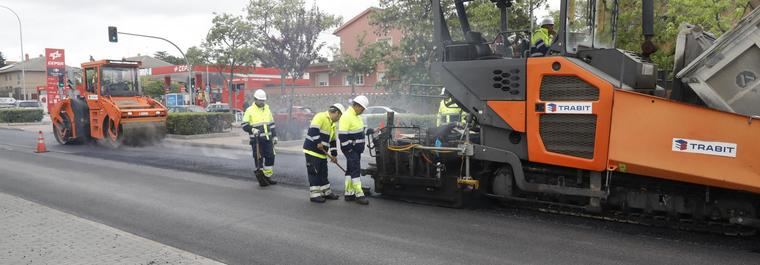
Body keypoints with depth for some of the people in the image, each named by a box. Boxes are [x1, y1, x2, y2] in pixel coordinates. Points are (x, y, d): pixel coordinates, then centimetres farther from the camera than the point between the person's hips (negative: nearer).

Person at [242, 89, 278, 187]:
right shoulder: (250, 110, -4)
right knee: (259, 159, -3)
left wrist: (274, 136, 15)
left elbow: (272, 124, 19)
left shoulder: (267, 109, 14)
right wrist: (252, 129, -22)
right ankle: (261, 179, 7)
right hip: (256, 140, -5)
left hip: (267, 139, 5)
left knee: (270, 157, 6)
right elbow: (244, 125, -5)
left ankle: (267, 177, 19)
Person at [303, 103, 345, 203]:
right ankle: (314, 194, 3)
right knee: (314, 173, -4)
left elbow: (332, 140, 21)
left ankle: (326, 192, 26)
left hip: (322, 152, 9)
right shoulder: (321, 117, -13)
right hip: (312, 150, -9)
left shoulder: (332, 124, 17)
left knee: (323, 173, 16)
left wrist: (333, 155, 20)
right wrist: (318, 142, -27)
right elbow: (313, 130, -25)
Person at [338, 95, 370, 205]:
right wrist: (349, 149, -19)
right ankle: (359, 195, -6)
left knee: (350, 170, 12)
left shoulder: (356, 116, 13)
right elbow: (342, 135, -22)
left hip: (357, 149, 10)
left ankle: (348, 193, 18)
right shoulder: (346, 117, -18)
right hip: (350, 149, -10)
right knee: (355, 170, -9)